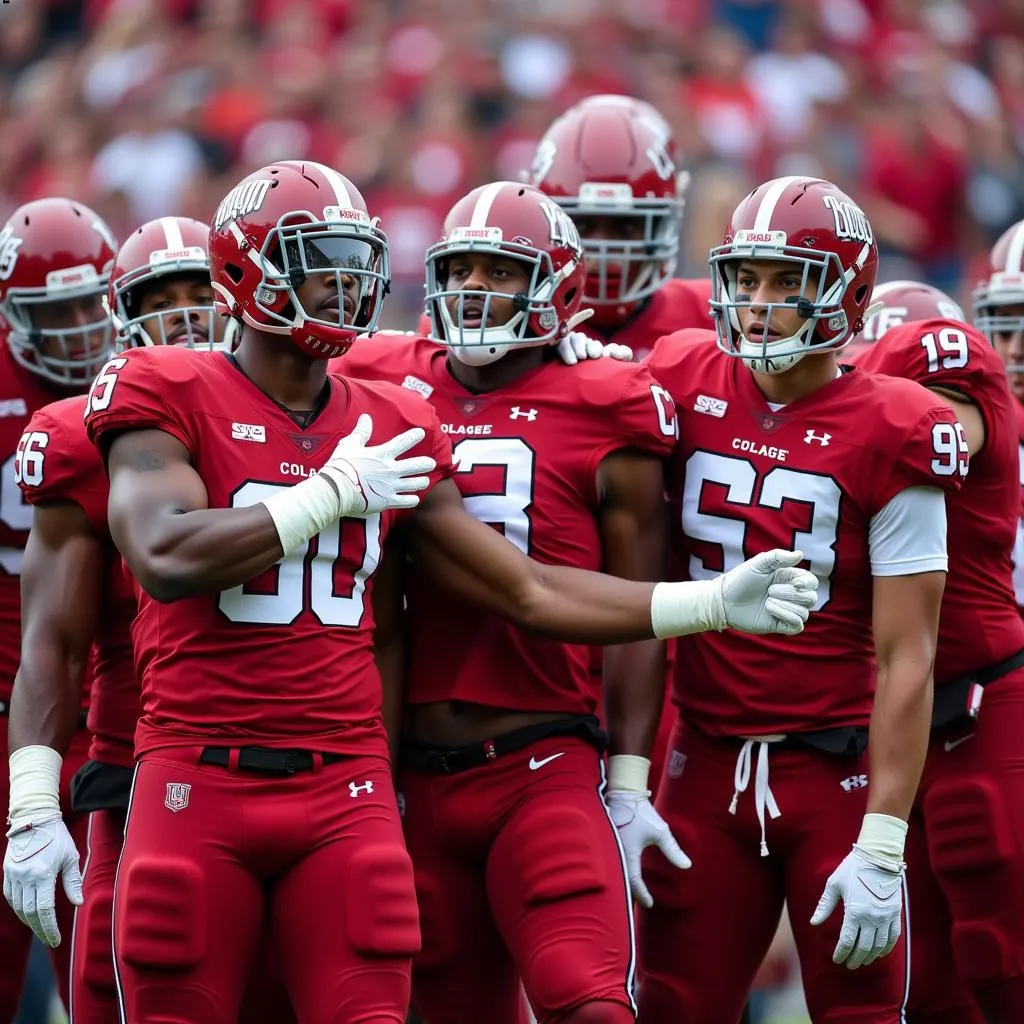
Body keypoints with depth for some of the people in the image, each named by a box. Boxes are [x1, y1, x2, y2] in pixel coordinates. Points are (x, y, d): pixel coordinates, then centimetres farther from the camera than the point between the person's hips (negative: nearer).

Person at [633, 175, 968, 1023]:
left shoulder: (888, 437, -10)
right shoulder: (686, 390, 2)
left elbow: (906, 658, -11)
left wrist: (883, 848, -15)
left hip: (837, 770, -4)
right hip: (709, 765, 4)